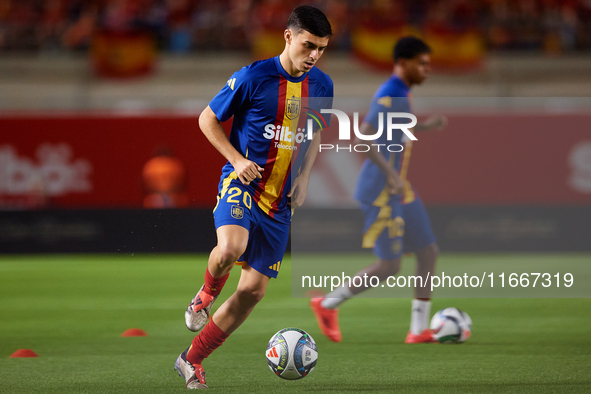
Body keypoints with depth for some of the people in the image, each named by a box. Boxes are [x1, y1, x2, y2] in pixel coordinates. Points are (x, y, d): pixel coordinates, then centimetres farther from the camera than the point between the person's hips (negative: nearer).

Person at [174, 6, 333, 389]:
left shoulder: (321, 85, 3)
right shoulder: (253, 77, -12)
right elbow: (208, 119, -2)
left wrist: (304, 177, 4)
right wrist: (238, 160, -15)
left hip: (280, 199, 5)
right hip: (242, 183, -5)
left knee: (254, 289, 3)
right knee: (231, 248, -36)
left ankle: (192, 360, 18)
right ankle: (208, 293, -1)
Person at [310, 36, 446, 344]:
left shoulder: (400, 94, 13)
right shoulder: (389, 96, -18)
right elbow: (363, 137, -27)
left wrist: (426, 126, 19)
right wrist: (391, 174, -26)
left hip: (399, 190, 10)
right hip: (381, 191, -10)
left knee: (429, 252, 6)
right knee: (389, 266, -7)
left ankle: (419, 329, 9)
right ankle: (328, 304, 10)